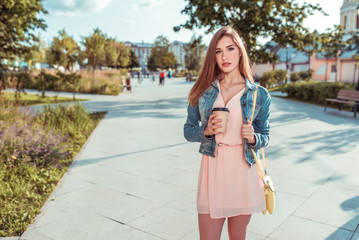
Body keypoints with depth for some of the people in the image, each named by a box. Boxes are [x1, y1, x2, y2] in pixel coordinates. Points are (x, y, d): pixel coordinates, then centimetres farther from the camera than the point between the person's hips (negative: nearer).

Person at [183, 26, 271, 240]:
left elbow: (265, 136, 7)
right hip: (213, 168, 0)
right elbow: (188, 130, 6)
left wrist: (252, 138, -15)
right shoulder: (203, 90, 2)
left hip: (243, 170, 0)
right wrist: (206, 130, -14)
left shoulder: (259, 95, 0)